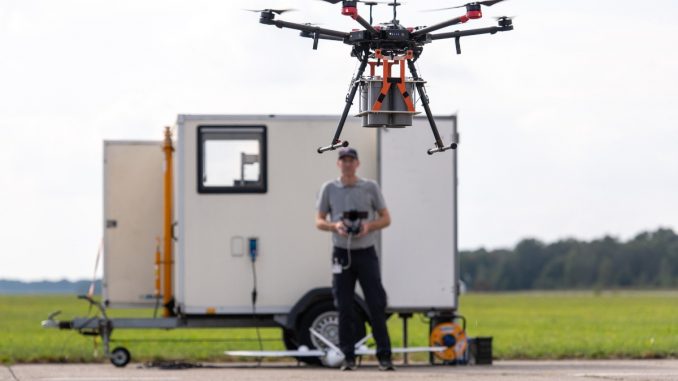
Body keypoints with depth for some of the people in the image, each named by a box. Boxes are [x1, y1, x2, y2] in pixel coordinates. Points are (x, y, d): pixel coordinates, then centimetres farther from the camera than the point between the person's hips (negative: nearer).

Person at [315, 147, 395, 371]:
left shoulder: (371, 188, 4)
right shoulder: (329, 189, 6)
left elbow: (386, 218, 6)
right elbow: (319, 222, 8)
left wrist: (368, 226, -14)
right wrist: (335, 226, -14)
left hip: (366, 252, -1)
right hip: (341, 253, 1)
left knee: (377, 305, -5)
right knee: (344, 308, 0)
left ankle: (384, 356, -1)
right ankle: (348, 357, 5)